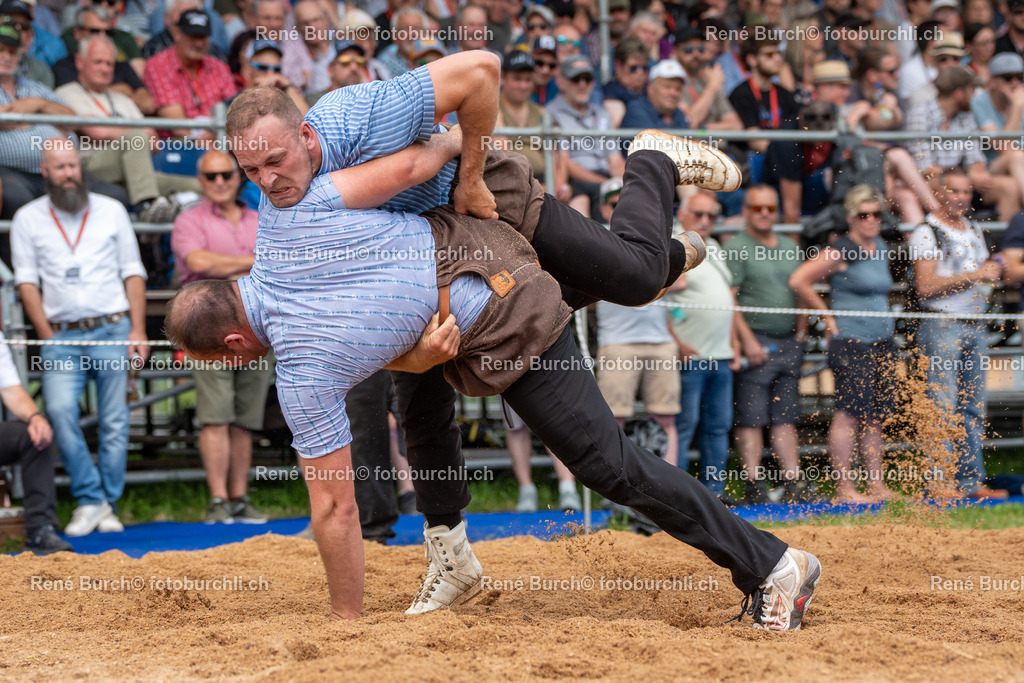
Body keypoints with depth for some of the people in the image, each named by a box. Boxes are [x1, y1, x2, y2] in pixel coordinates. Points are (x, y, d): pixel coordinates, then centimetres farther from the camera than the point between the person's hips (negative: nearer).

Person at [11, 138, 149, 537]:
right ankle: (90, 500, -8)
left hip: (112, 329, 1)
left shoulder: (111, 211, 9)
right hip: (62, 337, 0)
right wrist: (47, 337, -5)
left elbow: (133, 273, 10)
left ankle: (109, 507, 8)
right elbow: (27, 281, 5)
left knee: (114, 422, -1)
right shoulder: (28, 219, 8)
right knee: (60, 412, -18)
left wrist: (138, 330, 0)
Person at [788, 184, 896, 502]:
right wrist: (828, 318, -8)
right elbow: (798, 280, -14)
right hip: (850, 343, -8)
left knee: (875, 416, 9)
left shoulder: (881, 249, 14)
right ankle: (844, 487, -5)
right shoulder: (840, 252, -10)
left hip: (882, 342, 8)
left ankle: (877, 485, 14)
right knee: (849, 413, -8)